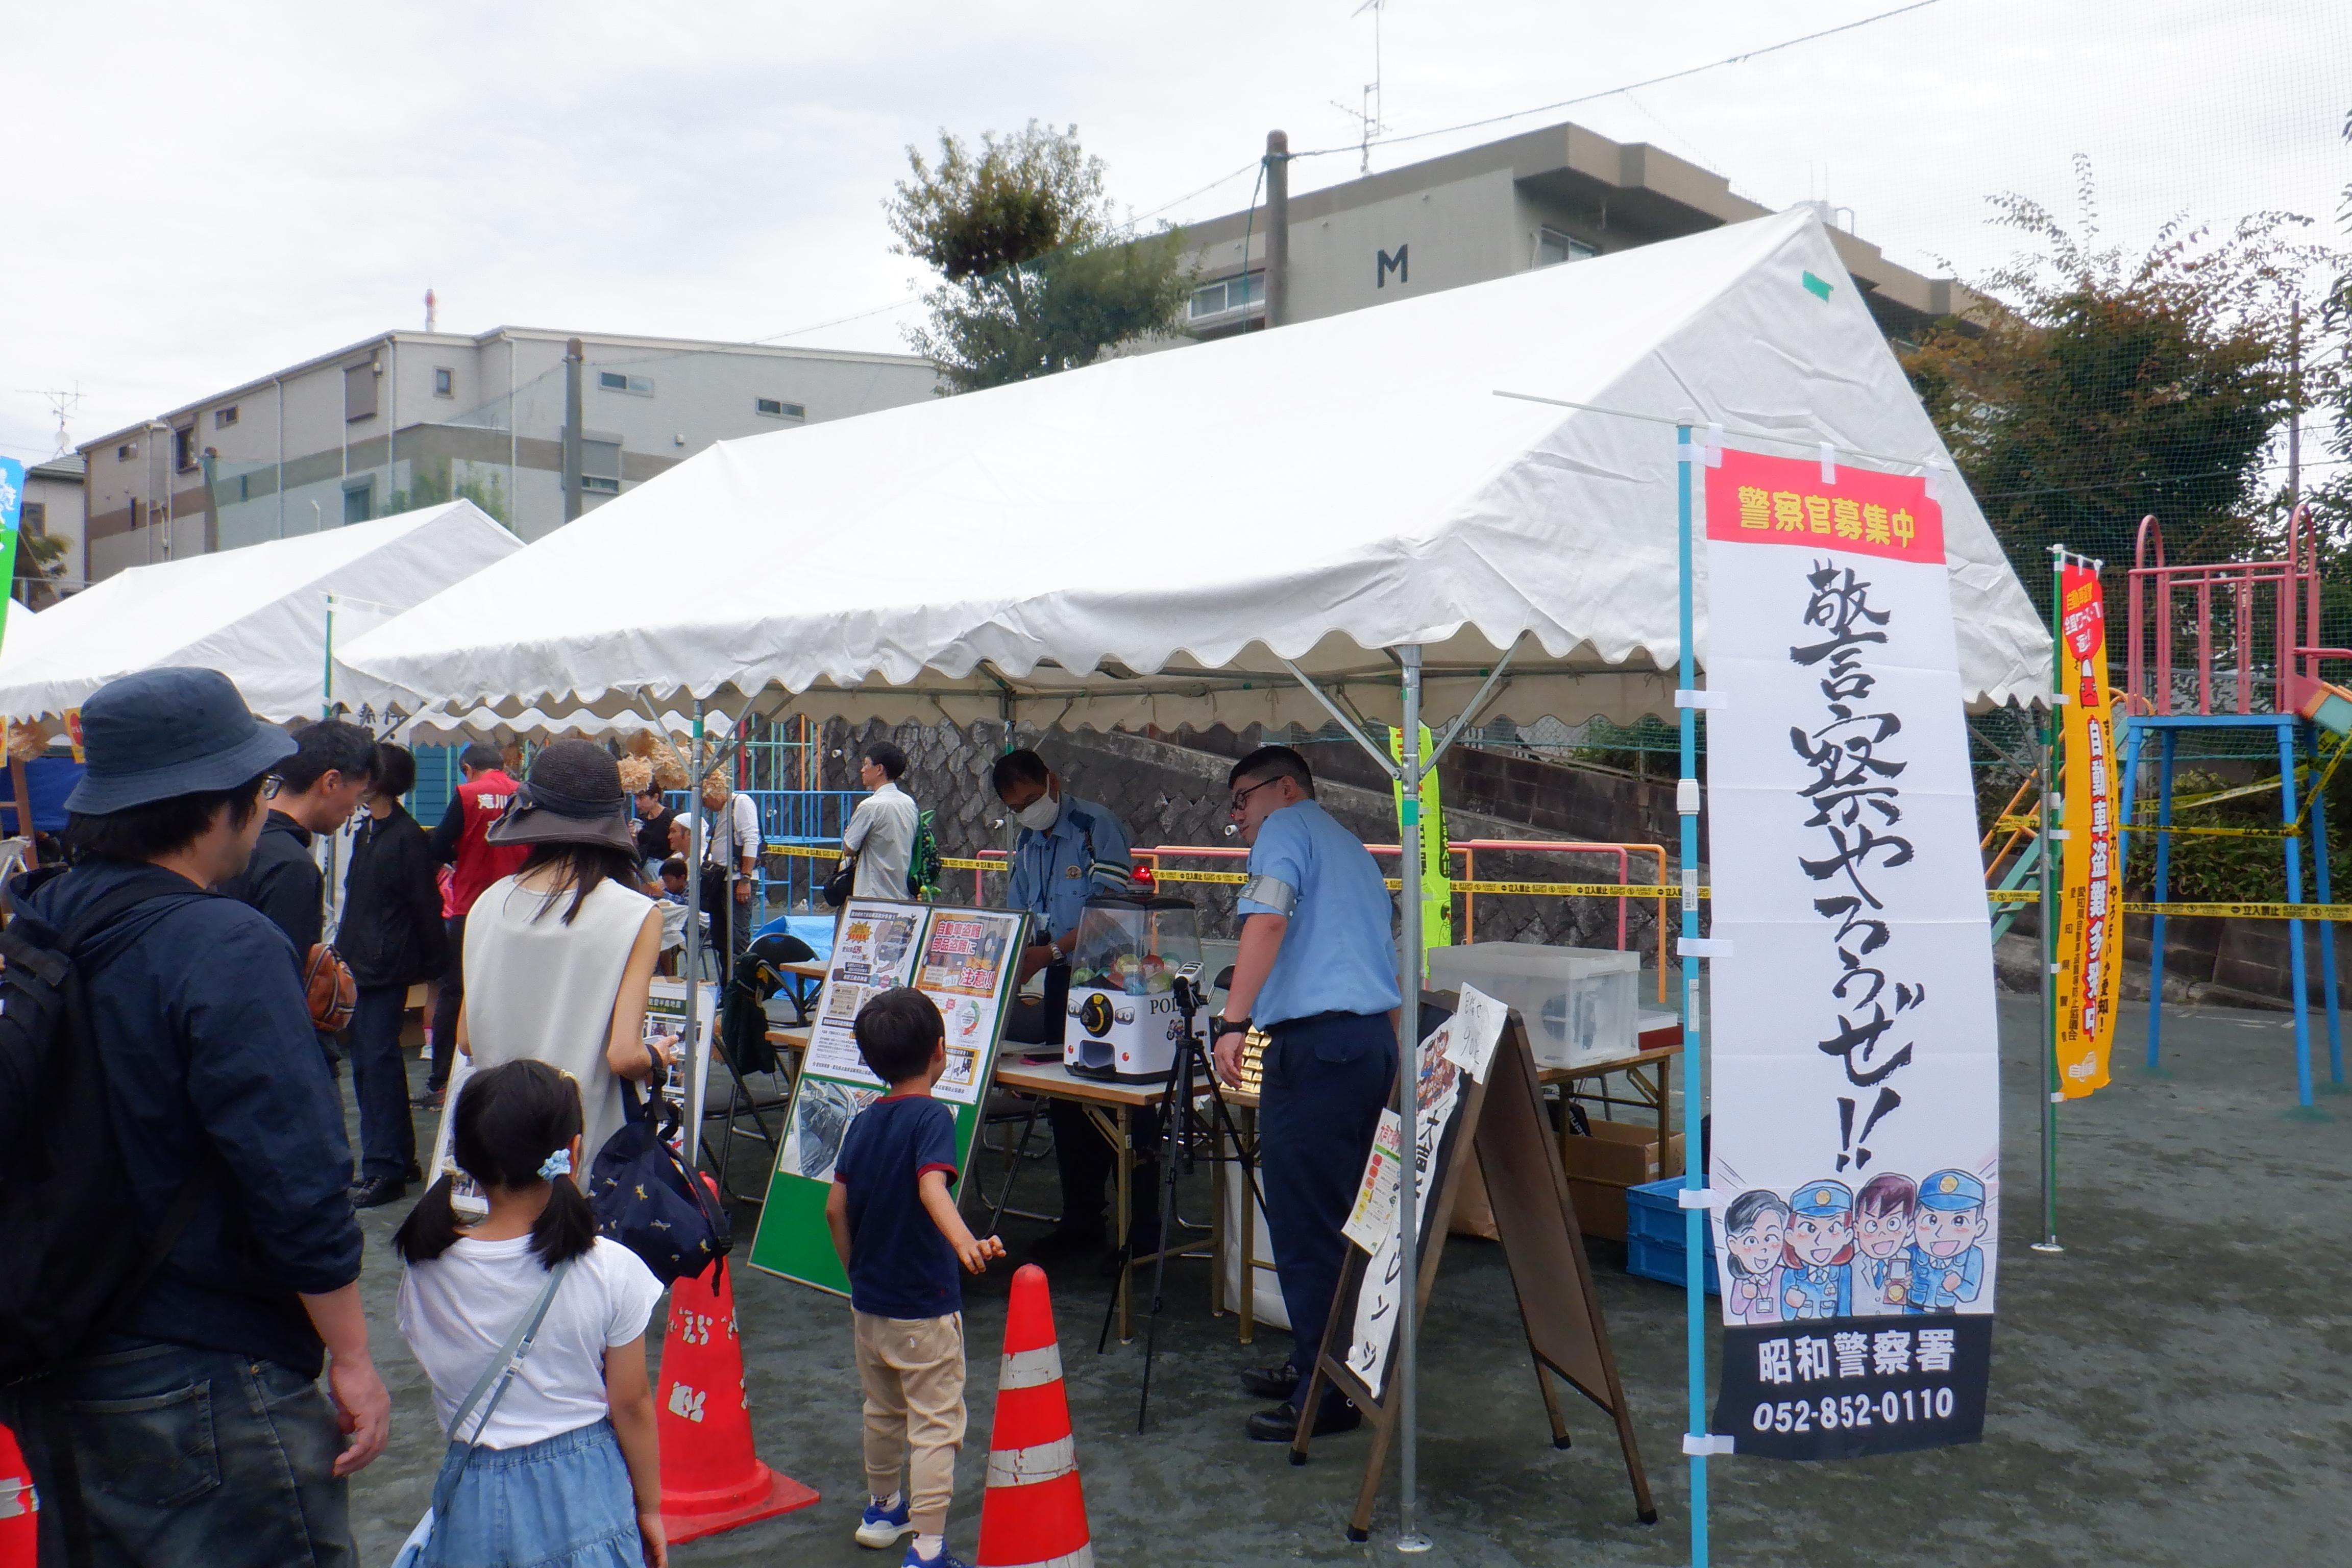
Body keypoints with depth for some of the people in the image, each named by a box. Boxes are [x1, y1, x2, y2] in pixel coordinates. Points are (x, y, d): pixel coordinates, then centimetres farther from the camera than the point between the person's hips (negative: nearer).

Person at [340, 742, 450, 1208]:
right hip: (362, 966, 9)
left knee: (378, 1062, -7)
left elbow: (426, 907, -10)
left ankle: (384, 1170, -2)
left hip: (387, 969, -9)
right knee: (367, 1062, 12)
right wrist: (345, 953, 14)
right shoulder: (366, 832, 15)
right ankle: (400, 1161, 22)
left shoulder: (407, 837, -11)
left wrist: (433, 964, -8)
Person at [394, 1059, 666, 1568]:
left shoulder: (424, 1272, -8)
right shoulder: (610, 1270, -13)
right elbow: (632, 1406, -4)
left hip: (474, 1499, 2)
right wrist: (649, 1507, 9)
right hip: (583, 1492, -2)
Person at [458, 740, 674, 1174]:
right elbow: (624, 1056, -18)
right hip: (586, 1152, -4)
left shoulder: (490, 902, 0)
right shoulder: (636, 915, -13)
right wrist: (657, 1058, 3)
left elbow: (466, 1039, 7)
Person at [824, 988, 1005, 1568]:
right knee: (936, 1424, 0)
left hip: (868, 1302, 7)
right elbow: (932, 1187, -34)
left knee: (882, 1412, 24)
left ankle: (882, 1509, 41)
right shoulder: (932, 1116, -17)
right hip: (924, 1307, -7)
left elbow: (835, 1210, 7)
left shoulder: (863, 1122, 3)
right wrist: (965, 1241, -50)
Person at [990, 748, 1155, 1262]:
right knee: (1066, 1102, 11)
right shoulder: (1027, 843, 13)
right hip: (1063, 984, 8)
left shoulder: (1097, 827, -11)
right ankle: (1081, 1222, 23)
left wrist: (1051, 952, -24)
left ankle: (1142, 1233, 3)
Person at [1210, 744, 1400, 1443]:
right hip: (1376, 1037, 10)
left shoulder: (1288, 827, 0)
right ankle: (1318, 1363, 25)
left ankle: (1326, 1394, -1)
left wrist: (1233, 1023, -24)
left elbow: (1267, 920, -17)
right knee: (1338, 1220, 16)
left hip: (1316, 1042, -9)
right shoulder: (1352, 847, 27)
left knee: (1305, 1228, -5)